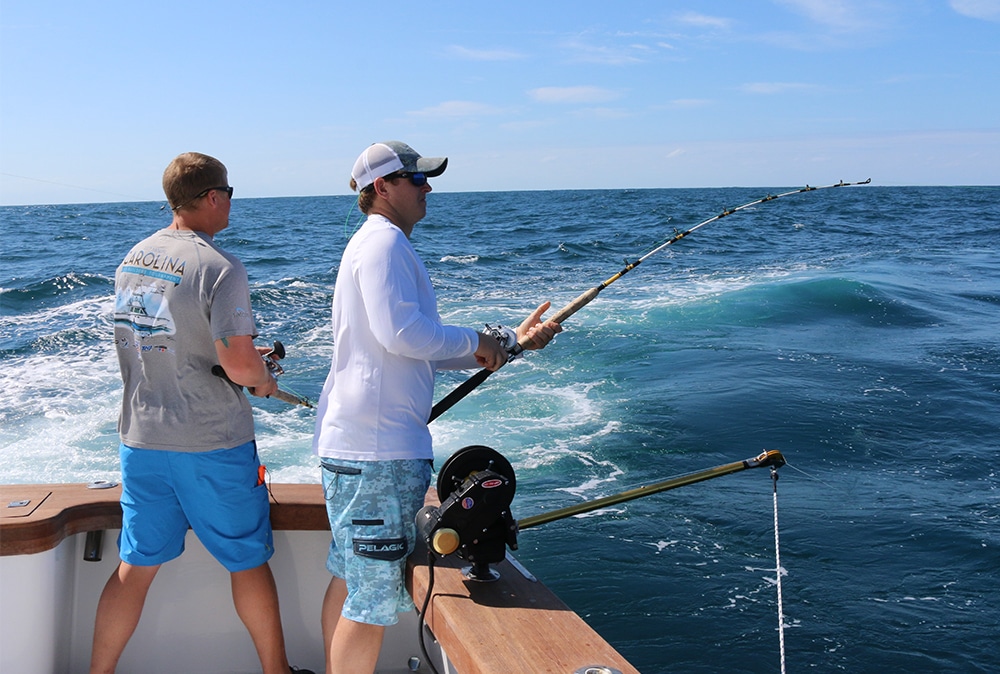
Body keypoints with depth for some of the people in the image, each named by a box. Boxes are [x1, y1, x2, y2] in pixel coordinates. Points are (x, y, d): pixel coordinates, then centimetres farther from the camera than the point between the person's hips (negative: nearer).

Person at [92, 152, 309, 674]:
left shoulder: (132, 259, 7)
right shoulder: (220, 269, -17)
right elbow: (238, 364, -23)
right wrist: (262, 380, 0)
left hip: (140, 438, 6)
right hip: (211, 443, -6)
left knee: (136, 566, 15)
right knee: (248, 561, 11)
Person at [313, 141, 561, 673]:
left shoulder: (376, 245, 23)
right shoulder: (384, 241, -10)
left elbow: (426, 352, 23)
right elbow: (400, 334, -25)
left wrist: (510, 343, 17)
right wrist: (475, 341, -9)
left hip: (348, 444, 11)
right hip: (379, 449, -11)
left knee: (348, 580, 19)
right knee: (374, 599, -3)